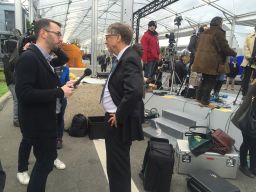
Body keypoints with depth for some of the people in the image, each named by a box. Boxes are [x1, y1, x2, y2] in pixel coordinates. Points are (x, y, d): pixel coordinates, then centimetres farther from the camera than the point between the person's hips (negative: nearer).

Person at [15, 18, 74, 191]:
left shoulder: (44, 58, 9)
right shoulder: (28, 57, -21)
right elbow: (24, 93, -29)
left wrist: (63, 87, -2)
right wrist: (60, 92, -25)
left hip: (45, 119, 10)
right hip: (37, 122, -10)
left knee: (47, 158, 22)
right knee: (45, 161, 5)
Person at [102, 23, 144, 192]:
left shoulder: (129, 58, -20)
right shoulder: (124, 57, 11)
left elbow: (135, 91, -33)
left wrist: (119, 116, -22)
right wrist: (116, 114, 11)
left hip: (120, 122, -10)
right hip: (116, 120, 10)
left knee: (118, 165, 6)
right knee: (116, 163, 23)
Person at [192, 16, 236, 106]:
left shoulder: (204, 32, 15)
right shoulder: (218, 32, -8)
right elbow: (224, 48, -11)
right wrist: (234, 53, 5)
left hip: (202, 60, 8)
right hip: (212, 62, -8)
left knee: (204, 79, 17)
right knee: (211, 81, 0)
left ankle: (199, 97, 20)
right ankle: (205, 100, 2)